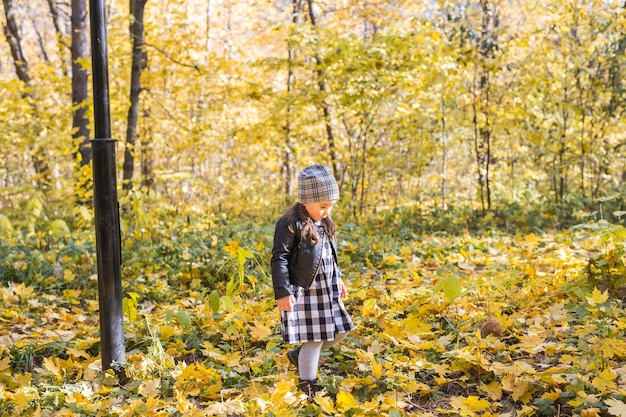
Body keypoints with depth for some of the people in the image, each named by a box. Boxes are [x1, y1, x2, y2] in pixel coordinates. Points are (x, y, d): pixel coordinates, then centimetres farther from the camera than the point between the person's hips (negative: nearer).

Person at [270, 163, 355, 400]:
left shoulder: (324, 222, 9)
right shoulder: (292, 224, -17)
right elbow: (279, 258, -17)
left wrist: (338, 278, 24)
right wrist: (283, 292, -20)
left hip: (326, 290, 8)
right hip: (303, 292, -8)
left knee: (339, 331, 13)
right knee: (314, 338, -4)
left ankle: (299, 355, 33)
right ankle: (307, 386, 12)